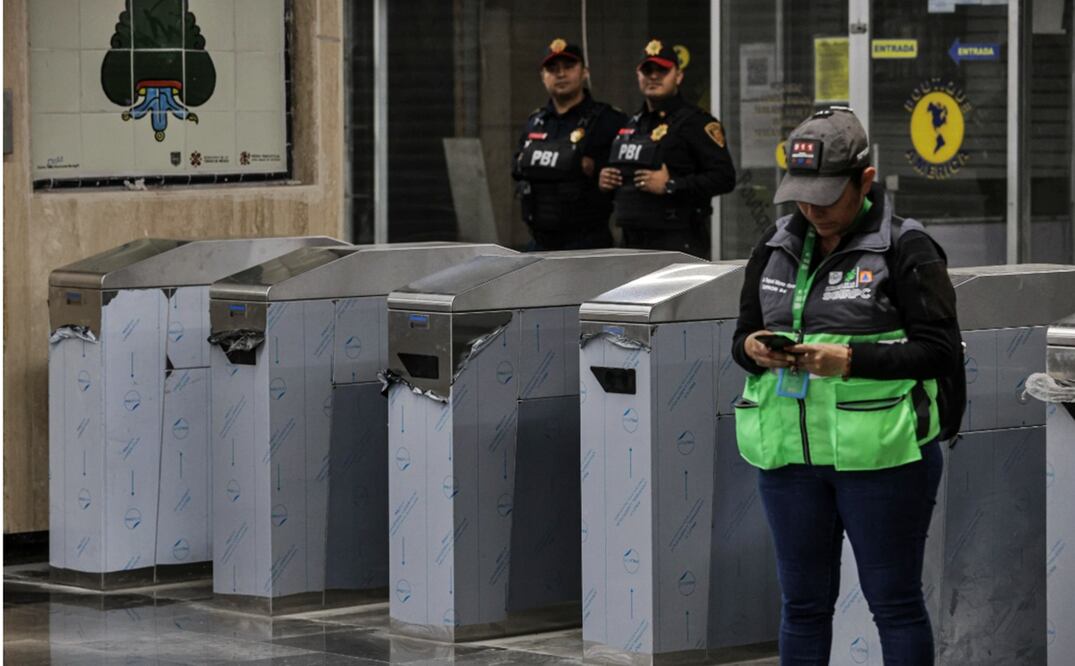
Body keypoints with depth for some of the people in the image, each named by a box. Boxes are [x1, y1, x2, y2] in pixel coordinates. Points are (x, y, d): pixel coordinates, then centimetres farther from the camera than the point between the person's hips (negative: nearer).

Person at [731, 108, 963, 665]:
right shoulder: (777, 247, 11)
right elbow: (742, 335, 16)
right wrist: (753, 349, -9)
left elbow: (941, 352, -12)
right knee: (803, 601, 12)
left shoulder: (906, 249, -7)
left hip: (880, 454, -5)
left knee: (893, 600, 2)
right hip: (788, 452, 5)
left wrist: (851, 359, -22)